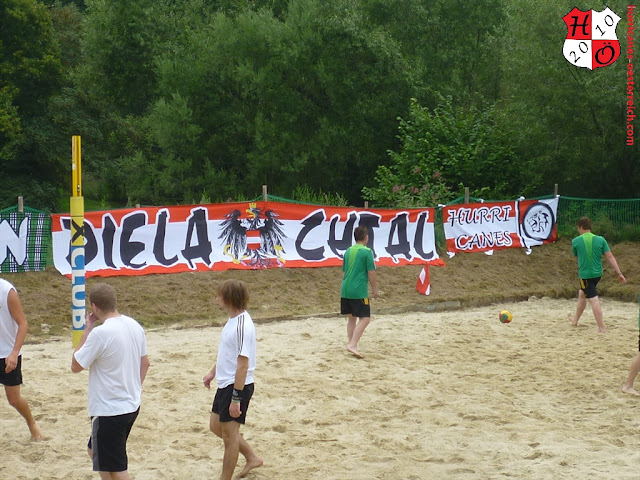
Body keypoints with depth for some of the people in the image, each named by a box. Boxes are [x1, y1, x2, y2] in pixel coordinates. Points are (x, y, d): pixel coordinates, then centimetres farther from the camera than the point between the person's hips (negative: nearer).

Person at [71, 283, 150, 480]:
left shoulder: (99, 333, -22)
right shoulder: (134, 326, 2)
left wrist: (87, 329, -8)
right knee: (95, 451, 26)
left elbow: (76, 366, -11)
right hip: (132, 406, 8)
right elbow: (145, 363, 13)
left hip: (109, 411, -8)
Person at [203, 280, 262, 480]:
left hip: (237, 387, -10)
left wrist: (236, 399, -24)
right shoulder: (233, 319, 5)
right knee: (216, 426, 21)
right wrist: (213, 372, 24)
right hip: (225, 383, 10)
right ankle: (252, 458, 34)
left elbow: (243, 365, -25)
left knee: (229, 433, 2)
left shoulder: (242, 325, -25)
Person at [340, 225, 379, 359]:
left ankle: (351, 344, 17)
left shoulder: (348, 251, 12)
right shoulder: (367, 252, -9)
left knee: (351, 318, 16)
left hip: (345, 290, 7)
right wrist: (375, 289, 1)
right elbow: (371, 273, -9)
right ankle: (353, 345, -16)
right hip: (359, 291, -7)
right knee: (365, 318, -5)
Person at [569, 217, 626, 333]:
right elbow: (610, 257, -7)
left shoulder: (575, 241, -8)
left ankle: (602, 328, -11)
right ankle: (575, 319, 41)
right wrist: (619, 273, -7)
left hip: (585, 274, -5)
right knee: (582, 294, 24)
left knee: (594, 300, -6)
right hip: (597, 274, 5)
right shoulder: (600, 240, -2)